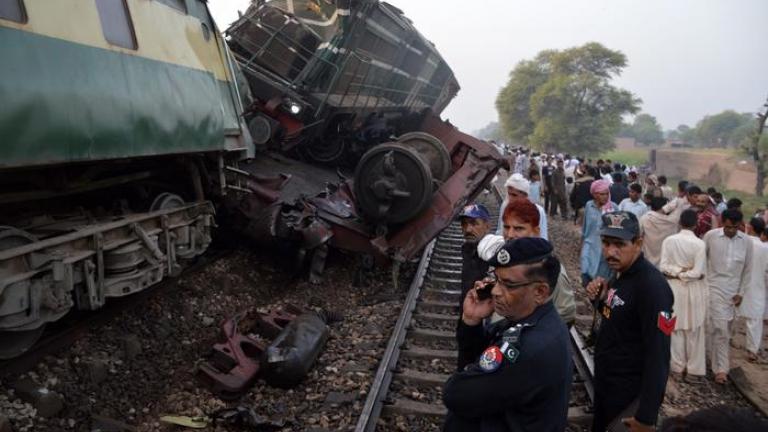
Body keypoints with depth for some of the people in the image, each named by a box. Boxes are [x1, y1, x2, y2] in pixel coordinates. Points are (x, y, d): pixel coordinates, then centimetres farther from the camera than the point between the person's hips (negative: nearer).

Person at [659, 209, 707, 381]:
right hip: (694, 289, -2)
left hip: (674, 288, 2)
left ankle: (678, 366, 22)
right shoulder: (700, 244, -14)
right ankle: (695, 369, 17)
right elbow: (698, 272, -16)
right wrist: (686, 272, -1)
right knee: (694, 330, 10)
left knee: (676, 328, 13)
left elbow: (663, 267, -9)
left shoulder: (668, 240, -7)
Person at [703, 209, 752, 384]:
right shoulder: (710, 236, -10)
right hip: (715, 287, -3)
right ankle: (721, 368, 4)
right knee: (720, 328, -6)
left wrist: (741, 293, 2)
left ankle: (718, 363, 21)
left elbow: (747, 270, 5)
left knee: (725, 329, 9)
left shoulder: (746, 241, -2)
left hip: (733, 290, 3)